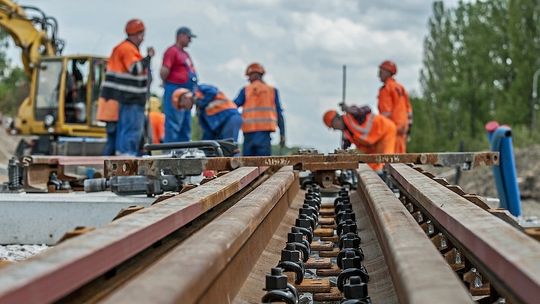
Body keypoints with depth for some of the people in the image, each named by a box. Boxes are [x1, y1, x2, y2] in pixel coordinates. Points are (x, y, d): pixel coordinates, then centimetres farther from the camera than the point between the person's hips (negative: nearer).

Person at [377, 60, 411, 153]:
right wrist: (407, 125, 23)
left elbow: (386, 112, -16)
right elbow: (409, 109, 19)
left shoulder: (386, 88, -8)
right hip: (402, 127, 8)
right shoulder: (401, 88, 17)